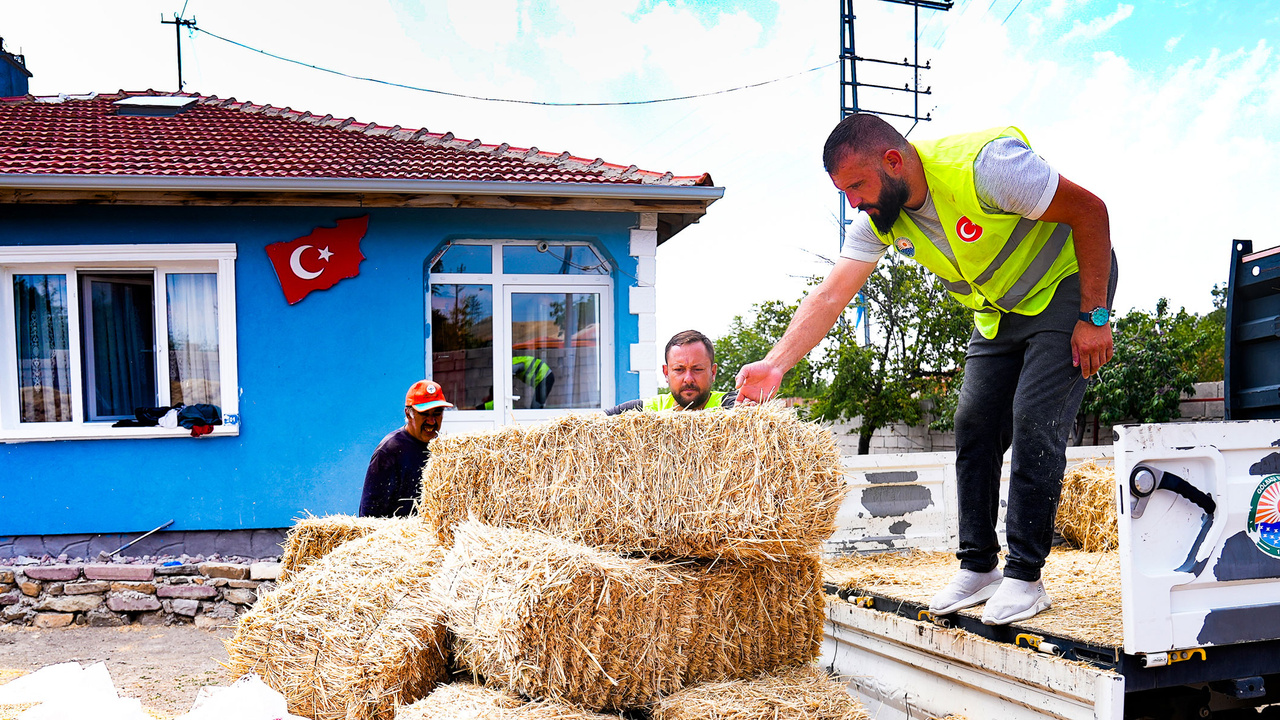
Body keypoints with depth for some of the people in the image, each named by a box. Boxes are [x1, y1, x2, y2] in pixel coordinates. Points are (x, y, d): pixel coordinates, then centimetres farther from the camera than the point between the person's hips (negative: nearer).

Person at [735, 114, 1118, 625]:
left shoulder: (982, 165, -33)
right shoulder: (879, 218, -12)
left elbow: (1090, 210, -24)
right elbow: (829, 297, -13)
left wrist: (1095, 317, -22)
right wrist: (774, 365, -24)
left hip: (1067, 286, -7)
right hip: (998, 311, 7)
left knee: (1034, 423, -16)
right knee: (974, 425, 1)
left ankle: (1025, 576, -8)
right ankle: (978, 568, 10)